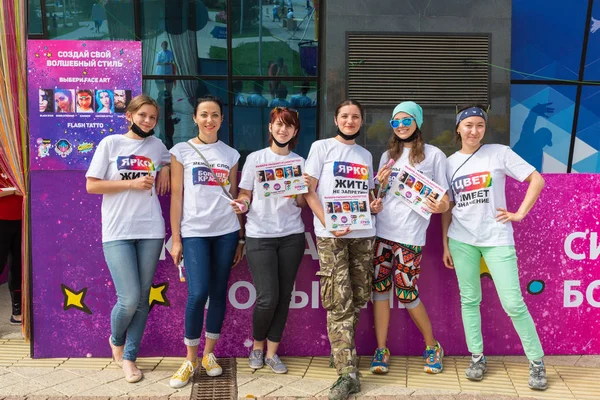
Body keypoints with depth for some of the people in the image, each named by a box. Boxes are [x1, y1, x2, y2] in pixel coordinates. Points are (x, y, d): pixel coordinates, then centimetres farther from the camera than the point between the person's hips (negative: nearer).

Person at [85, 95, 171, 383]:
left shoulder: (157, 145, 11)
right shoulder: (111, 143, 1)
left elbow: (168, 160, 33)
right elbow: (91, 186, -2)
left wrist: (165, 169, 10)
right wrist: (131, 183, -11)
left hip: (151, 231, 4)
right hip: (118, 232, -3)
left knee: (142, 298, 5)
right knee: (129, 299, -9)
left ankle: (129, 357, 20)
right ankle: (115, 340, 22)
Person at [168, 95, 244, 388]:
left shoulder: (230, 154, 10)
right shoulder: (182, 151, 3)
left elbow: (234, 198, 13)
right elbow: (176, 196, 1)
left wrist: (241, 238, 10)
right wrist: (176, 239, -4)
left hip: (225, 232, 3)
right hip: (194, 232, -2)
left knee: (219, 293, 5)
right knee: (197, 294, -10)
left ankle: (209, 354, 20)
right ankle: (191, 359, 6)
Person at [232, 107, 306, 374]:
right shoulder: (255, 159, 3)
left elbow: (303, 204, 9)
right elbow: (245, 194, 3)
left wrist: (297, 194, -13)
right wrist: (241, 204, -19)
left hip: (292, 236, 3)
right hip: (259, 236, -3)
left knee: (283, 296, 4)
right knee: (267, 298, -8)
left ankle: (272, 352, 17)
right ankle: (257, 346, 18)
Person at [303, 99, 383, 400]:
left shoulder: (366, 155, 18)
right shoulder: (321, 147, 3)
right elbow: (309, 191, -3)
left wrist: (375, 204, 1)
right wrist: (329, 223, -15)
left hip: (363, 234, 5)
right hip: (331, 235, -5)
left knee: (358, 299, 8)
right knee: (340, 303, -8)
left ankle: (341, 351, 28)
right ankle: (348, 373, -8)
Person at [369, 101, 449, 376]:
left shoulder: (434, 155, 3)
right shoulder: (387, 156, 15)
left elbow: (444, 197, 2)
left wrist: (442, 206, -20)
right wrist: (381, 184, -3)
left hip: (410, 235, -4)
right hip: (382, 230, 4)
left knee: (406, 294, -2)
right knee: (380, 288, 1)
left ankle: (432, 347, 18)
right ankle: (381, 349, 11)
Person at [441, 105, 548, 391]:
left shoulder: (499, 153, -1)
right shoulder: (450, 163, 7)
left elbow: (537, 180, -1)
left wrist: (520, 213, -7)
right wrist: (445, 243, 9)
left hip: (497, 239, -3)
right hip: (461, 241, 3)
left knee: (513, 303, -5)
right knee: (469, 300, 7)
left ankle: (537, 363, 9)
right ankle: (477, 358, 20)